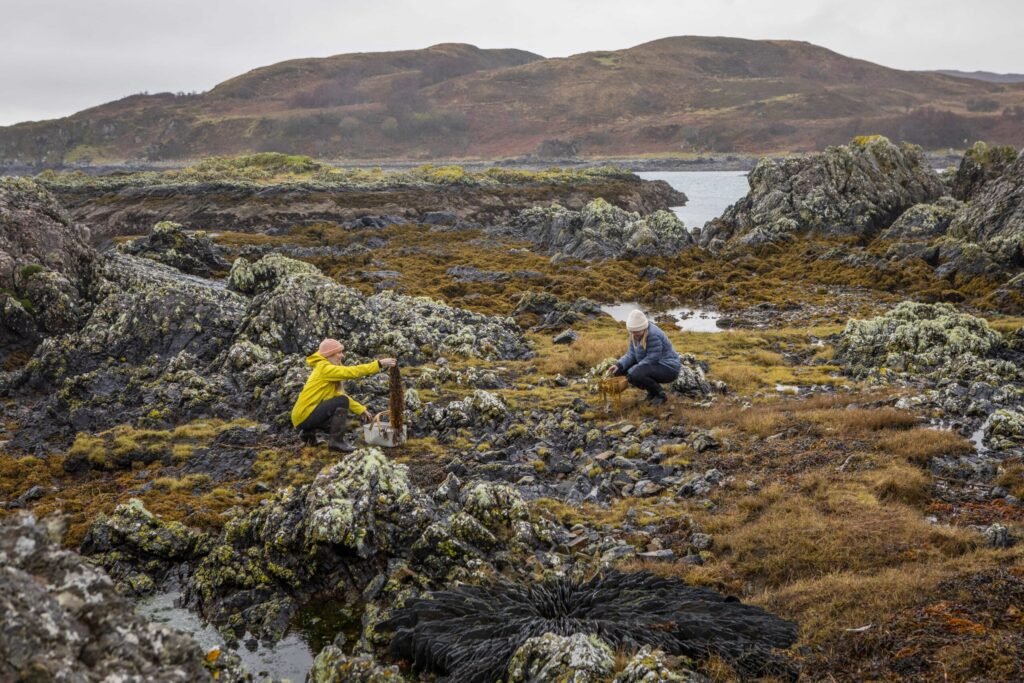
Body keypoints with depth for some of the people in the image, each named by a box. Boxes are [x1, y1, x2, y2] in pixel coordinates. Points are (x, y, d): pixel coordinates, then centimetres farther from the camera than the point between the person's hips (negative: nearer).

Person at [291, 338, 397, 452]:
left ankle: (309, 433, 16)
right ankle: (336, 442, -13)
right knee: (342, 401, -18)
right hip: (304, 416, -10)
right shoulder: (324, 368, -14)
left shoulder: (327, 369, 14)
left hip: (304, 416, 10)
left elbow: (337, 395, 17)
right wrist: (379, 364, -24)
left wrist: (361, 410, 11)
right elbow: (351, 372, -23)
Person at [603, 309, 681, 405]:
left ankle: (660, 393, -6)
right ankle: (652, 390, 9)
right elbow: (631, 355, -1)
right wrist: (618, 366, -17)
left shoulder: (653, 335, -28)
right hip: (654, 365, 9)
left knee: (634, 375, -31)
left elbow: (651, 359, -26)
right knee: (622, 369, 0)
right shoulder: (635, 334, -2)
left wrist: (632, 370, -24)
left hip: (668, 368, -9)